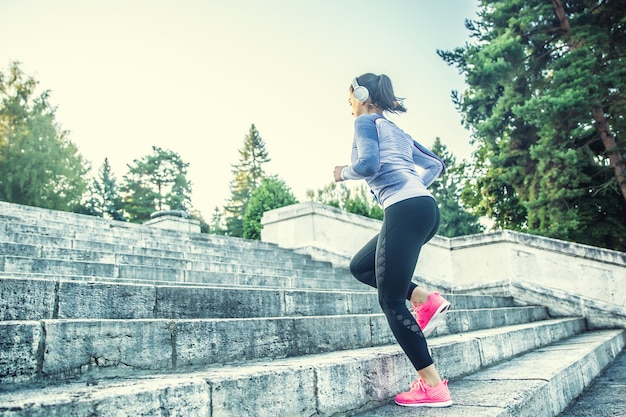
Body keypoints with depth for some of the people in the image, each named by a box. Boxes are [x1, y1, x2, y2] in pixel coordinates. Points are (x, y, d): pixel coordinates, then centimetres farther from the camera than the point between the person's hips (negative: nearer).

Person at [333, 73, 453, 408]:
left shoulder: (366, 121, 4)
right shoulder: (397, 131, 28)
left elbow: (368, 164, -13)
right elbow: (436, 165, 31)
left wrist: (343, 172, 6)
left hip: (405, 209, -9)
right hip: (425, 207, 9)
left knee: (390, 299, -3)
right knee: (360, 266, 21)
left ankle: (433, 386, -2)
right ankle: (426, 300, 8)